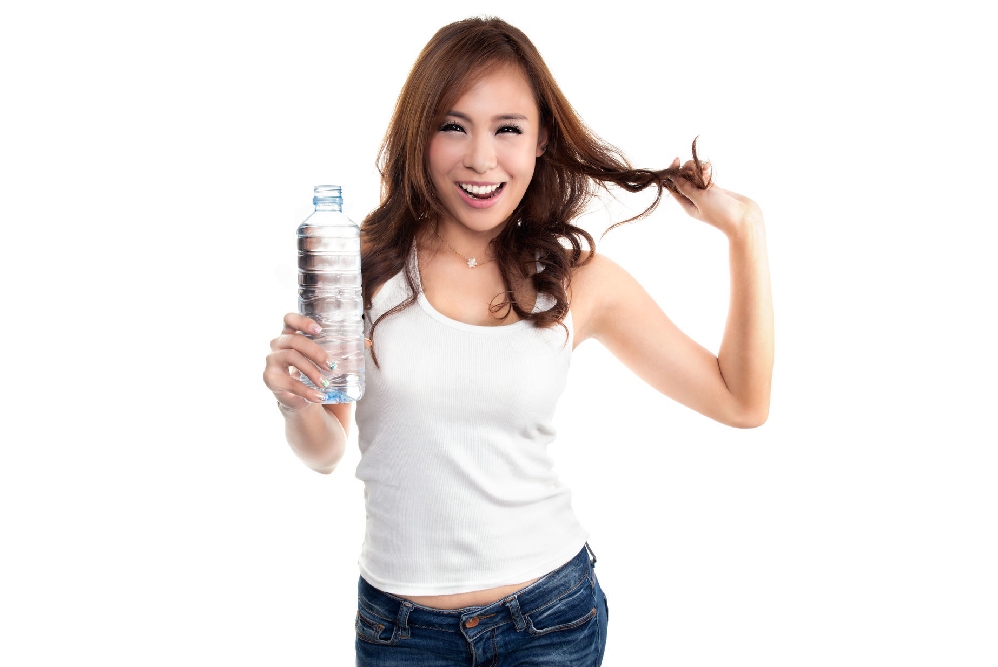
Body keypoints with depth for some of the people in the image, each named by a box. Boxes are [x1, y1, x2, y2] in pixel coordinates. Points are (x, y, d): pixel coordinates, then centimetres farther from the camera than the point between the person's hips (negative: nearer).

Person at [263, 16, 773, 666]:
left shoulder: (579, 279, -4)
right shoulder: (366, 263, -7)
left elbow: (742, 402, 1)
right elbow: (325, 452, 3)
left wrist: (746, 228, -4)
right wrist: (297, 402, -20)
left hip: (551, 615, 0)